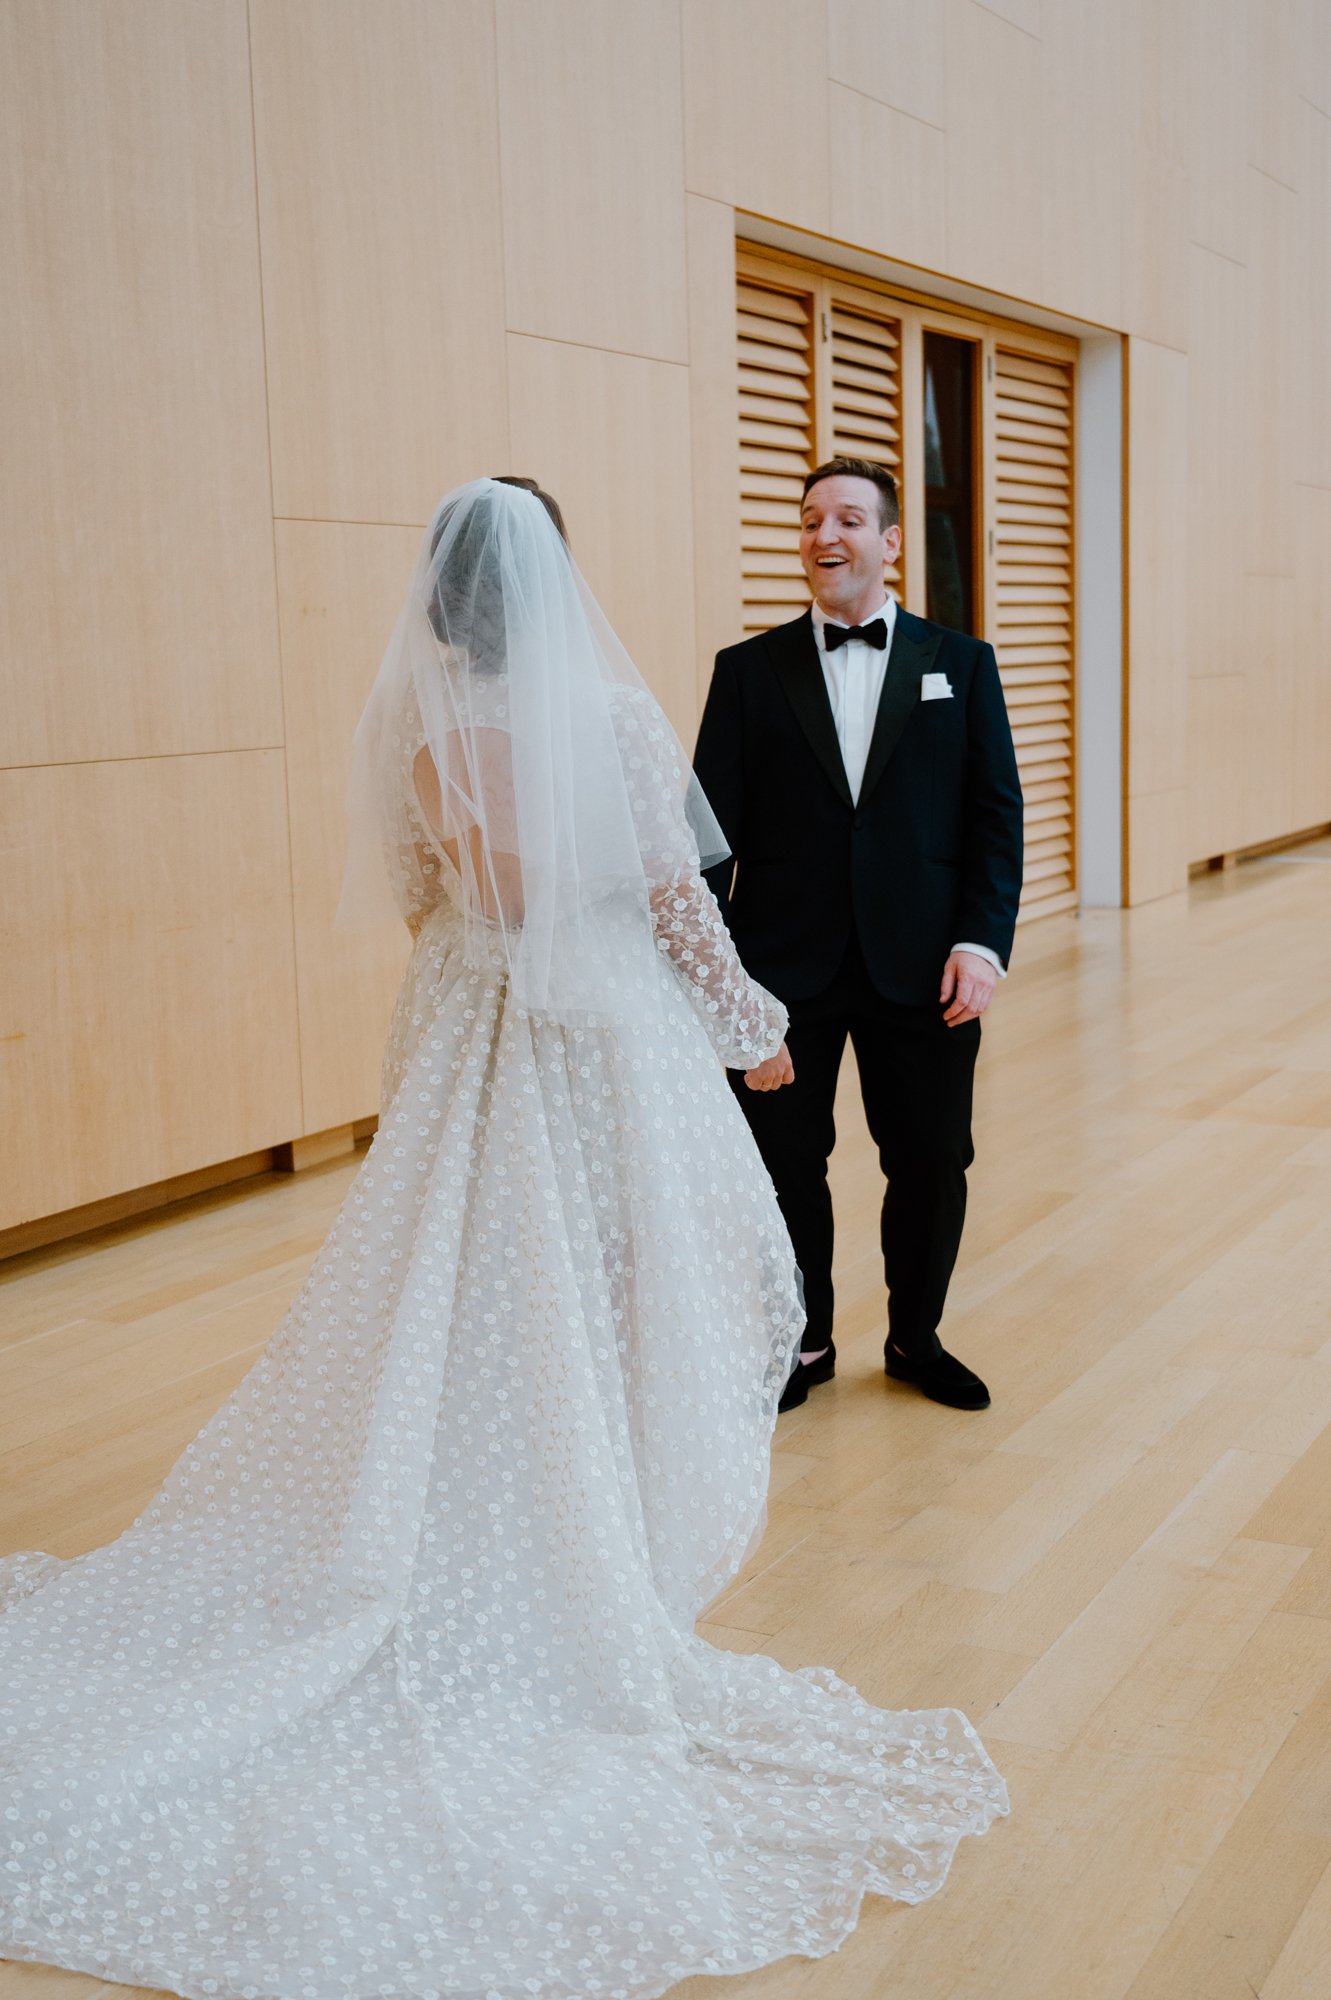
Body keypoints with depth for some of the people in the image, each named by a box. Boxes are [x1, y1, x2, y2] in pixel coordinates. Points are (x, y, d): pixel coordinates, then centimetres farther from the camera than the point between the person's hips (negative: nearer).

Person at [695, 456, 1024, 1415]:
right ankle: (804, 1343, 29)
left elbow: (996, 813, 3)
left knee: (932, 1163, 9)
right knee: (787, 1164, 8)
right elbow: (714, 831, 0)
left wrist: (983, 939, -9)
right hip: (785, 973, 0)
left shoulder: (960, 663, 7)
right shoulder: (749, 670, 4)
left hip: (921, 971, 1)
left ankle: (917, 1337, 31)